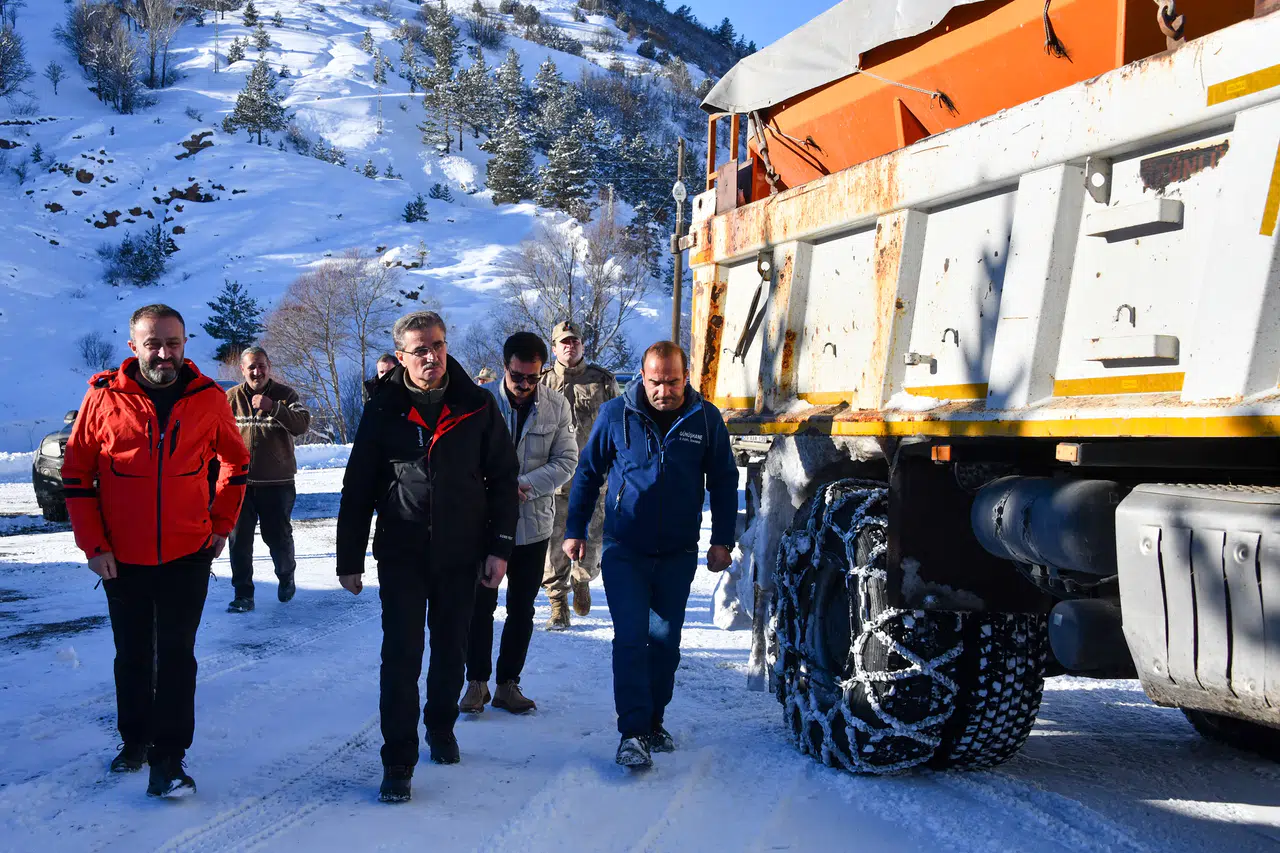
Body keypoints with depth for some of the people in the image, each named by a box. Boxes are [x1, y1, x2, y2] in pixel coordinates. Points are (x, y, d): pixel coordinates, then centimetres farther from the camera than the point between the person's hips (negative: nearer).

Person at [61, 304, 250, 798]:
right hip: (122, 558, 1)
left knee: (176, 654, 0)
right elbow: (76, 472, -1)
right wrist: (93, 543, -6)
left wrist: (222, 524, 5)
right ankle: (134, 740, 34)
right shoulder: (105, 397, -8)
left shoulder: (208, 399, -5)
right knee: (132, 655, 15)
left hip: (188, 555, 0)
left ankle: (168, 757, 8)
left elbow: (236, 461, 10)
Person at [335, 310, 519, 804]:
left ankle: (441, 726, 39)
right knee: (402, 657, -3)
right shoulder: (383, 412, -4)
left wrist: (499, 547, -2)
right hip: (401, 555, -1)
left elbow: (504, 479, 3)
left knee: (451, 651, 15)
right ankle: (398, 761, 6)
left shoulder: (477, 407, -2)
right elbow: (357, 491, 1)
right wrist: (349, 560, 1)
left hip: (461, 556, 2)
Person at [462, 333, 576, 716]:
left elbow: (566, 461, -4)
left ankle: (508, 683, 25)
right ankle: (477, 682, 20)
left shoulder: (556, 405, -4)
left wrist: (524, 485, -19)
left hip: (533, 524, 2)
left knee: (521, 610, 12)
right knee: (480, 605, 5)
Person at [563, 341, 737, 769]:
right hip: (624, 551, -2)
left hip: (678, 554, 2)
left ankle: (653, 722, 24)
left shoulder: (706, 419, -1)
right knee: (631, 638, -10)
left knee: (665, 641, 9)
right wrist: (575, 529, 4)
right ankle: (632, 732, -7)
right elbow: (587, 472, 6)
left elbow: (724, 482, 7)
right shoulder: (616, 414, -4)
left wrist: (722, 540, 3)